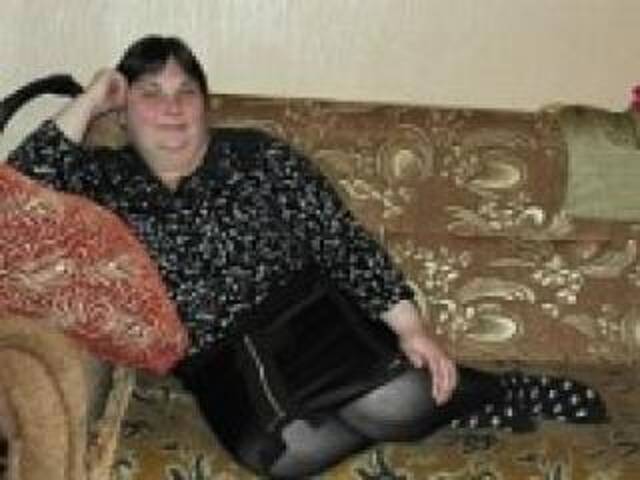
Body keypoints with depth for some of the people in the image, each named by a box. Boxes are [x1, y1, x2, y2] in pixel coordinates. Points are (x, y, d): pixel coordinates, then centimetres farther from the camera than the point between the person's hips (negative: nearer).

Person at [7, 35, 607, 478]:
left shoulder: (259, 158, 0)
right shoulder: (104, 182, 5)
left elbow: (343, 244, -2)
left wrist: (411, 329, -12)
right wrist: (88, 102, -8)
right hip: (215, 371, 1)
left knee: (395, 402, -31)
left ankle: (443, 388, 4)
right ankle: (429, 401, -7)